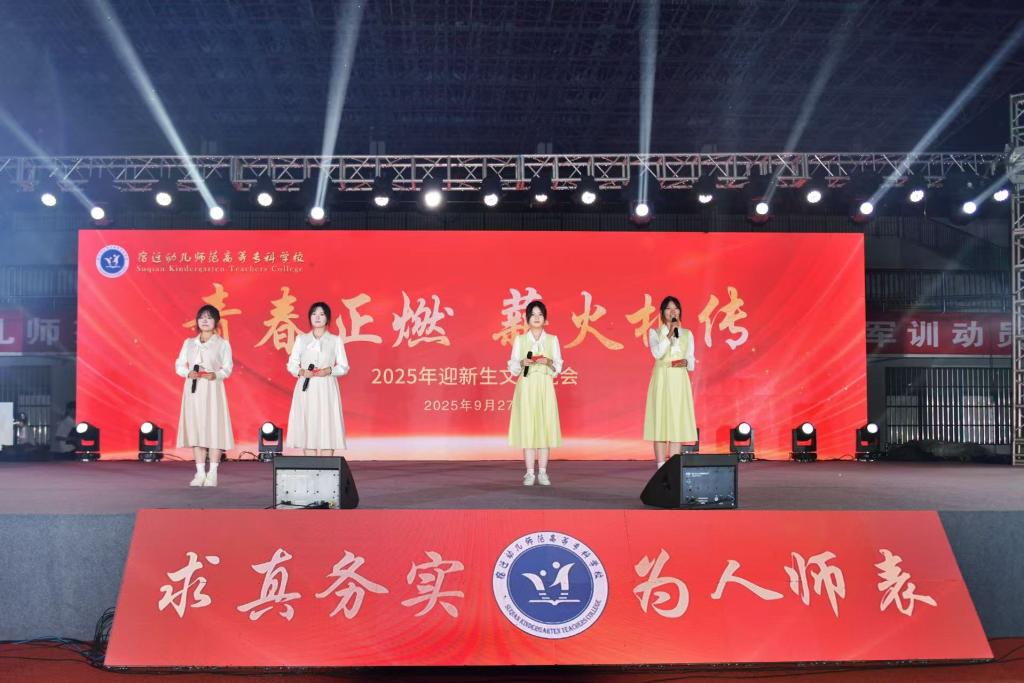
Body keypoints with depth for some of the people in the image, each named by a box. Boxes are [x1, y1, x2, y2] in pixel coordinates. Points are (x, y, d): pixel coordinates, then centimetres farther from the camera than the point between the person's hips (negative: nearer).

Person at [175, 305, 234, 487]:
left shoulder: (222, 344, 4)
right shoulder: (189, 343, 13)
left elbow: (227, 369, 1)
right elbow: (179, 365, 10)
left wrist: (215, 375, -19)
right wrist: (188, 373, -10)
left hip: (212, 389, -3)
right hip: (193, 389, 3)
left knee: (214, 427, -7)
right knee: (195, 427, 1)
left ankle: (212, 473, -2)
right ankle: (200, 473, 6)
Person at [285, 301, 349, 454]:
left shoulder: (335, 340, 6)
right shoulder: (301, 339, 10)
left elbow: (344, 367, 5)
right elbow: (291, 364, 9)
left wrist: (329, 370, -13)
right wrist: (301, 372, -11)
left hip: (326, 390, -1)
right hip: (306, 390, 1)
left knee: (327, 428, -7)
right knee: (307, 429, -2)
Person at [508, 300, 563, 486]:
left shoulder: (552, 340, 8)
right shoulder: (520, 340, 7)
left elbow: (558, 367, 6)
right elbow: (513, 367, 6)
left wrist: (548, 362, -13)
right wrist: (522, 363, -14)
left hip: (545, 387, 1)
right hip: (526, 386, 0)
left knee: (545, 425, -4)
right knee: (527, 426, -5)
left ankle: (542, 472, 2)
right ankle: (530, 473, 0)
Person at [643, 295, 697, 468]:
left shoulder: (687, 334, 13)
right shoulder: (655, 332, 6)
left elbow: (691, 362, 10)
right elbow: (657, 353, -13)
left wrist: (685, 362, -11)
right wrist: (670, 333, -16)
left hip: (679, 381, 2)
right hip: (662, 380, -2)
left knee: (678, 421, -1)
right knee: (660, 420, -6)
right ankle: (661, 467, -3)